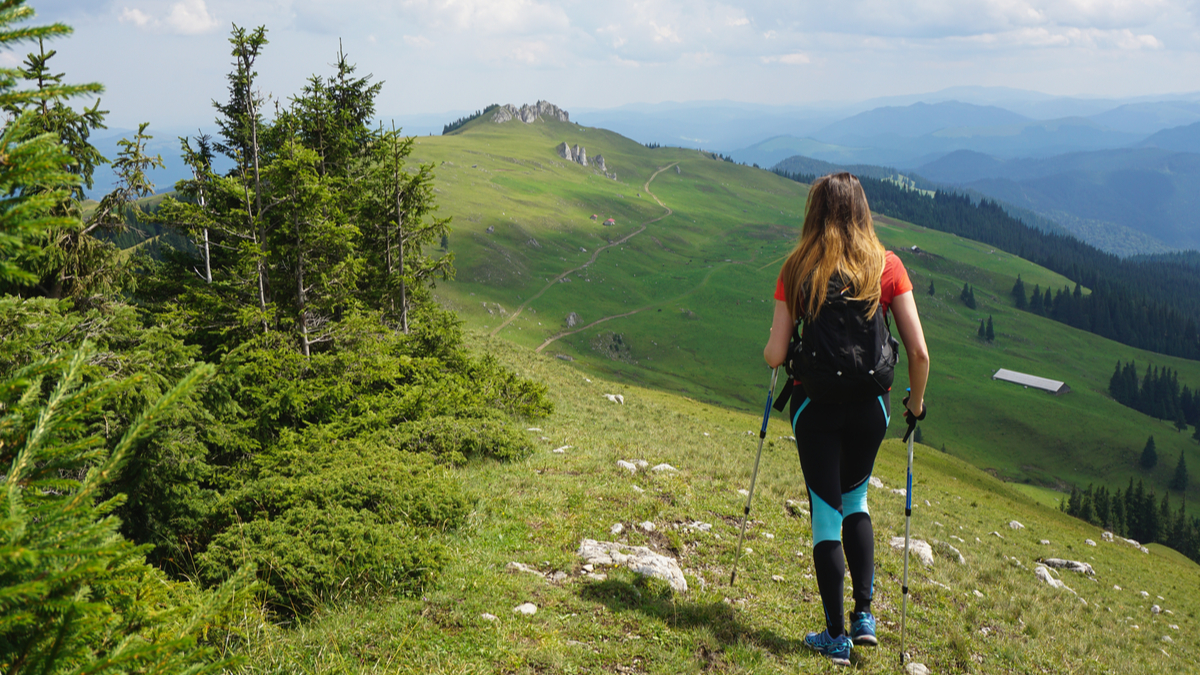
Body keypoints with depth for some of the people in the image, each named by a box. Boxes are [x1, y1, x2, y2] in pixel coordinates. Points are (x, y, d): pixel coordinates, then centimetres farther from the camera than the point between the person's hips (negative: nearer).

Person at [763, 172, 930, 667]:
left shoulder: (797, 270, -7)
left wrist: (768, 352, 15)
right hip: (870, 404, 2)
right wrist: (916, 401, 11)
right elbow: (919, 352, -6)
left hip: (815, 404, -2)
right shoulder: (887, 267, -4)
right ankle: (864, 615, 19)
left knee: (826, 514, 8)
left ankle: (836, 637, 16)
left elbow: (775, 355, -8)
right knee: (855, 501, 25)